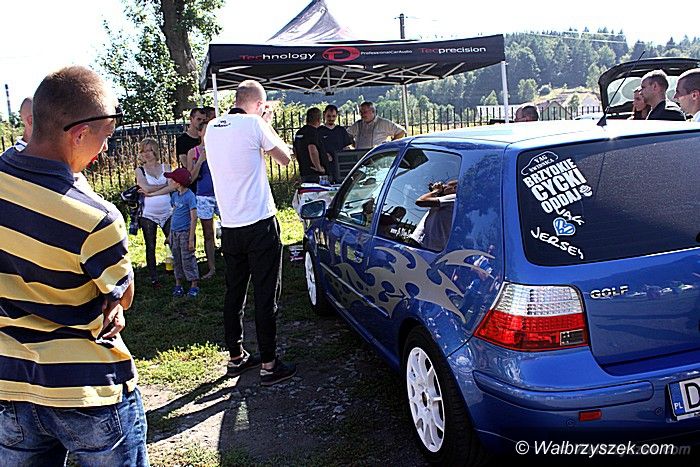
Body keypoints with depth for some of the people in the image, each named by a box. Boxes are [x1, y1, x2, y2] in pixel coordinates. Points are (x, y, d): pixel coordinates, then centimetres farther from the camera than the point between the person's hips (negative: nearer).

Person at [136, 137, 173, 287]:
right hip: (148, 215, -1)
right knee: (150, 247, 5)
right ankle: (154, 278, 13)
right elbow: (146, 188, -13)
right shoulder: (140, 170, 4)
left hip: (167, 213, 1)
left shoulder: (165, 167, 6)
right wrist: (165, 185, -7)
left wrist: (152, 192, -13)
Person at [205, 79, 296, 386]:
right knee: (266, 297, 1)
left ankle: (236, 357, 27)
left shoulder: (212, 127, 9)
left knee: (234, 293, 15)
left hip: (229, 226, 7)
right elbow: (284, 157, 1)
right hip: (260, 225, -7)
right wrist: (267, 125, 12)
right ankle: (269, 365, 7)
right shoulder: (253, 125, -11)